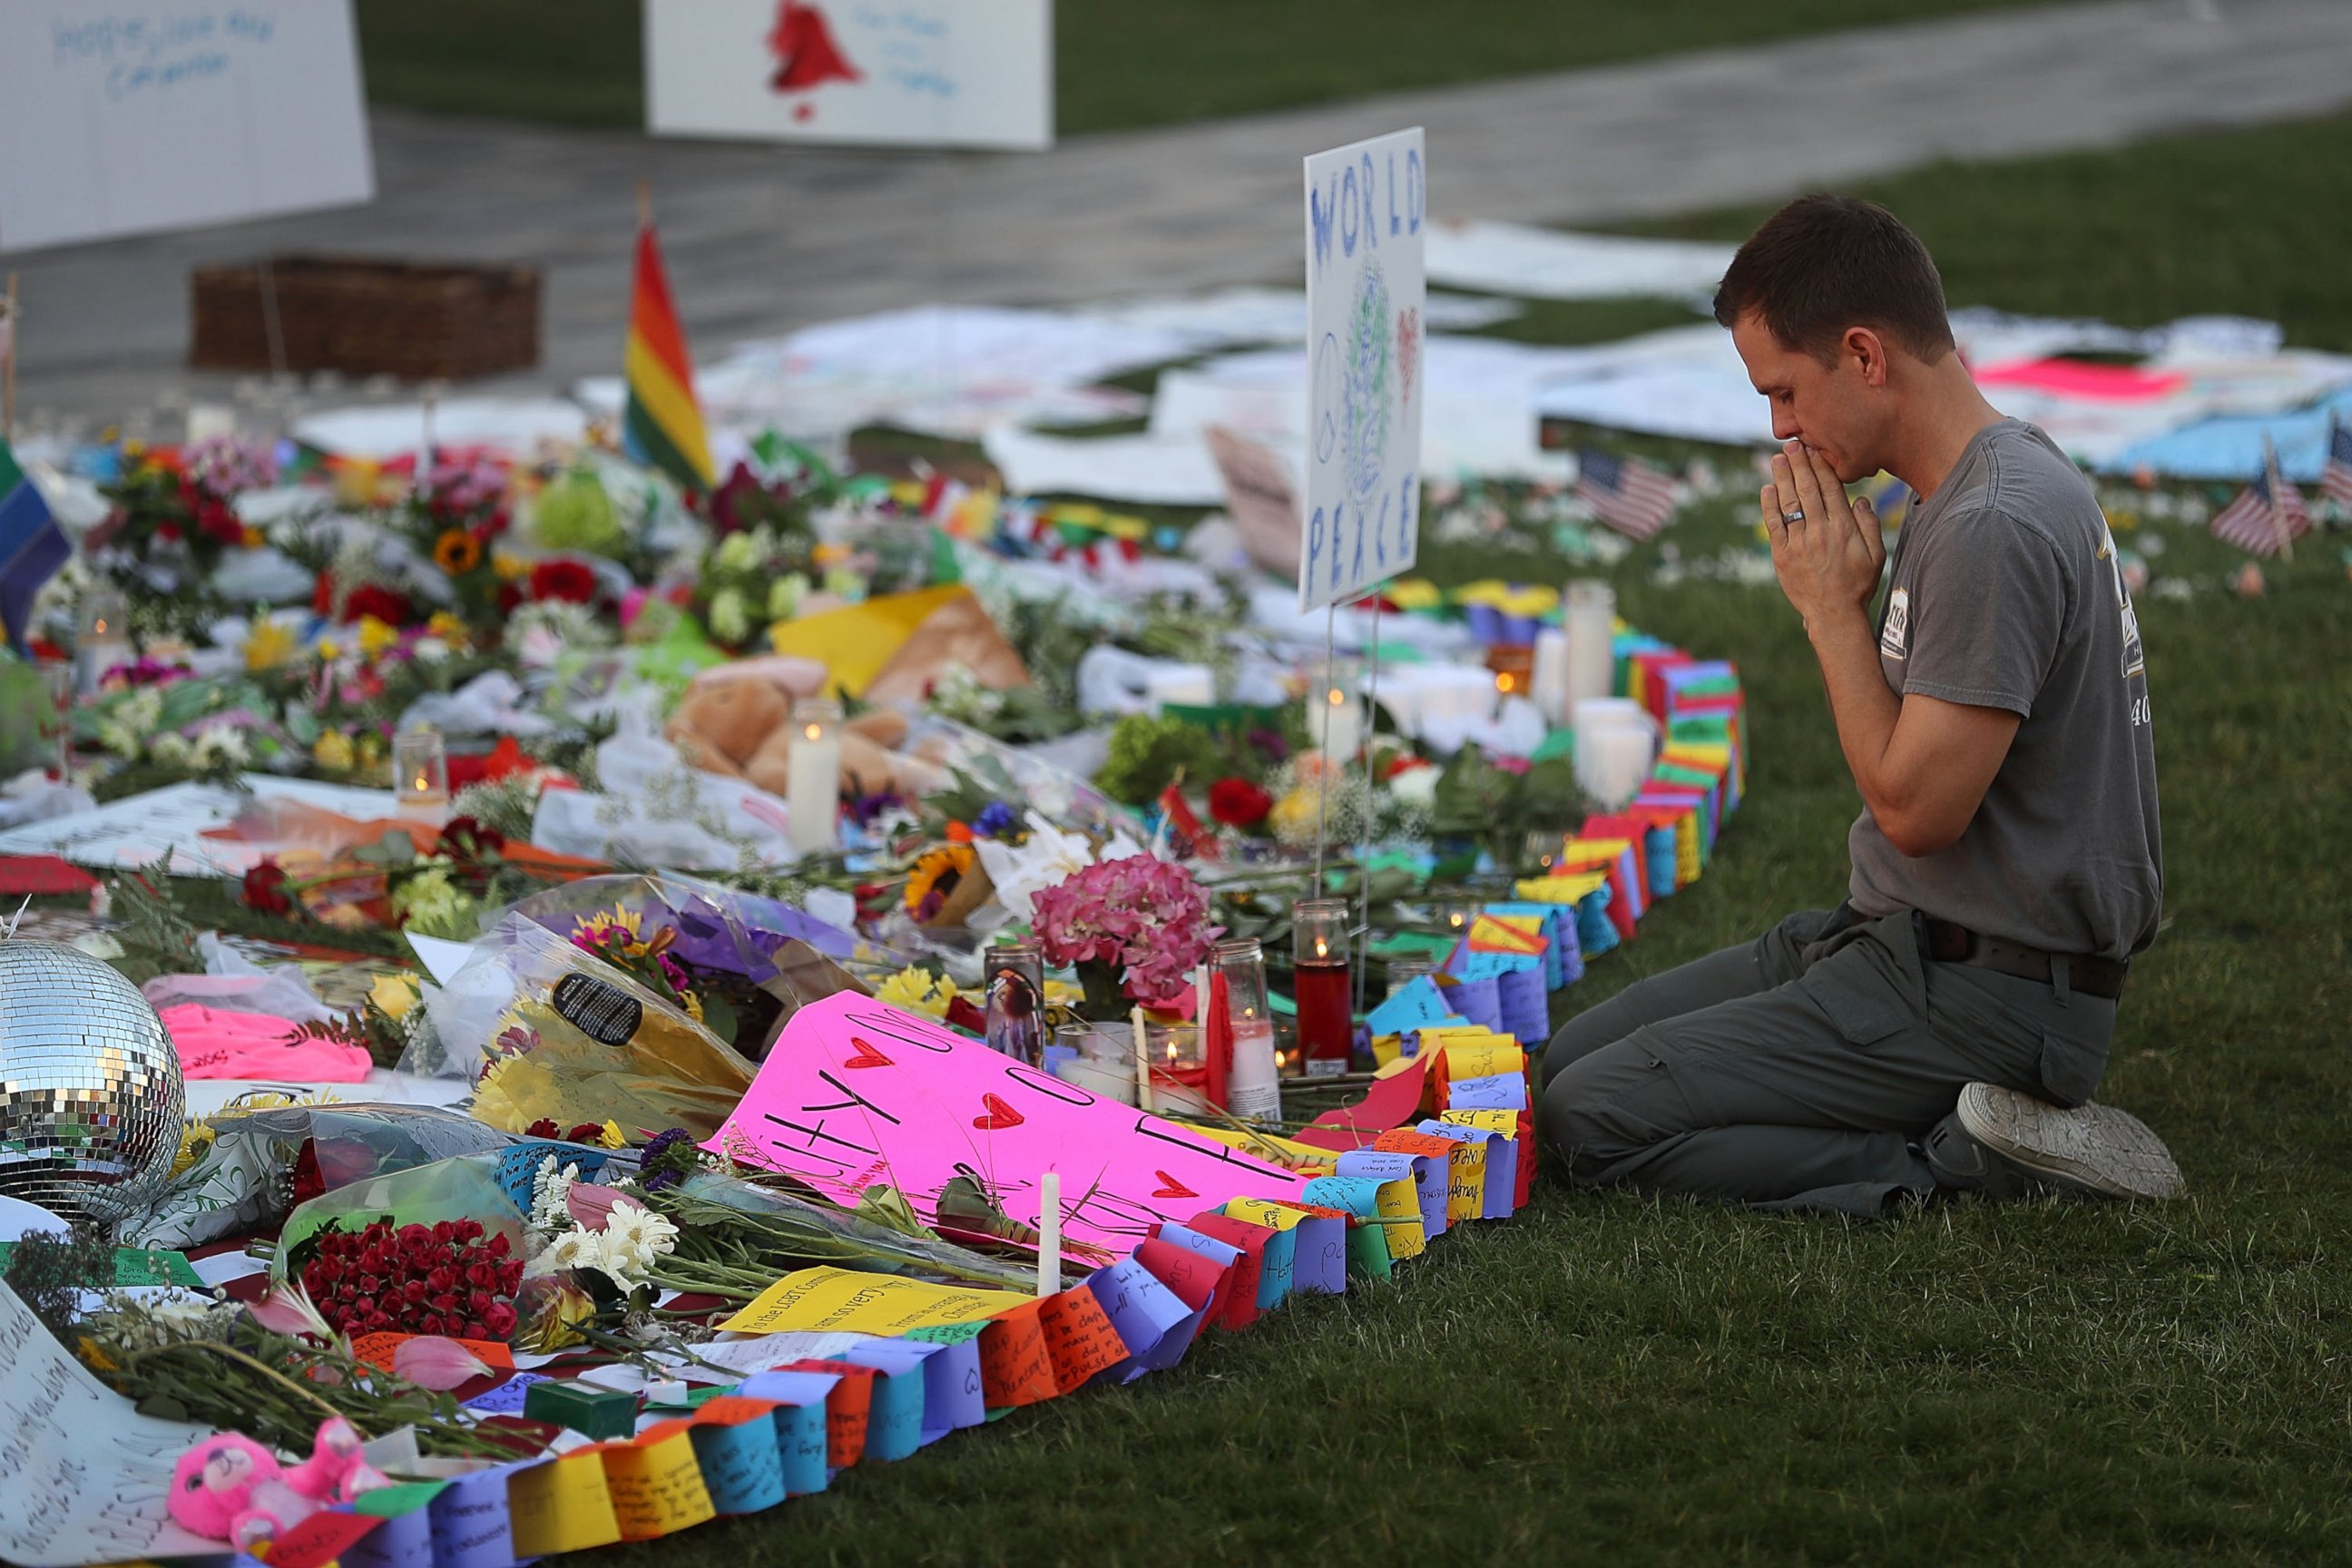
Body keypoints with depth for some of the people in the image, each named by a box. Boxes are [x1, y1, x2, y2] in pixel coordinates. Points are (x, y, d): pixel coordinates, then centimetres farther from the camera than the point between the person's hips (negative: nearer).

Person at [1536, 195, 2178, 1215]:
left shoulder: (1994, 529, -24)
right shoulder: (1980, 486, 11)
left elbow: (1916, 806, -23)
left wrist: (1832, 605, -13)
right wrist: (1839, 599, 3)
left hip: (1991, 994, -11)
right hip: (1910, 939, 11)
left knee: (1591, 1121, -14)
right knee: (1570, 1058, 15)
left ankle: (1964, 1159, -12)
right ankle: (1975, 1121, 6)